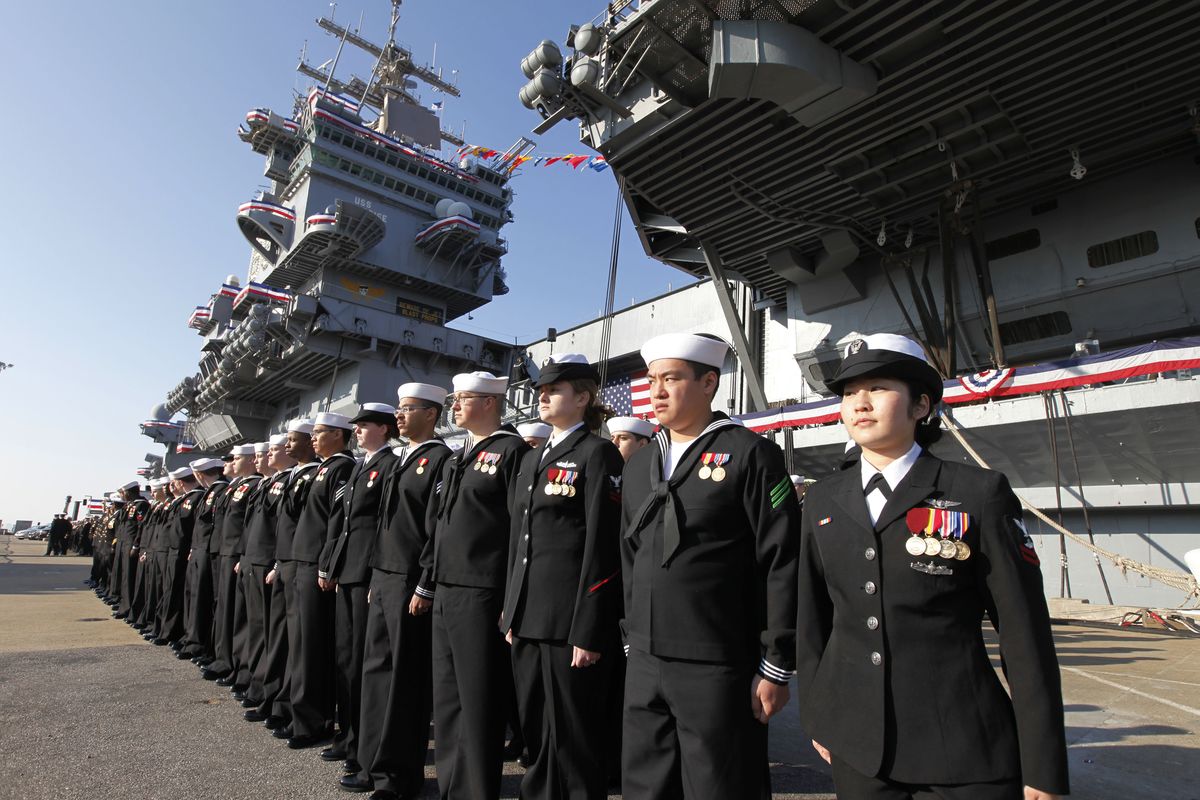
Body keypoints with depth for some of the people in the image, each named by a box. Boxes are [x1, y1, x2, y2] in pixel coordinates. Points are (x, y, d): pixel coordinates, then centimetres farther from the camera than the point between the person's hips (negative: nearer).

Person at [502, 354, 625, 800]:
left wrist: (588, 632, -16)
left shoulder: (598, 454, -9)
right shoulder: (532, 458, 15)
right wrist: (512, 613, 15)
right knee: (535, 733, 18)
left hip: (569, 622, -7)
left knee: (573, 738, 6)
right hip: (527, 620, 7)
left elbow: (603, 548, -14)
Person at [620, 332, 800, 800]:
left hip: (718, 671, -6)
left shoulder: (750, 454, -9)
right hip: (643, 665, 6)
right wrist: (631, 637, 15)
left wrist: (775, 667, -11)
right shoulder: (638, 465, 10)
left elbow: (783, 564, -11)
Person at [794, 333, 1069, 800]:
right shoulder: (823, 500, 3)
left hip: (961, 746, -3)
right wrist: (814, 714, 10)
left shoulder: (979, 494, -8)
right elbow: (813, 616, 8)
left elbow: (1025, 632, -7)